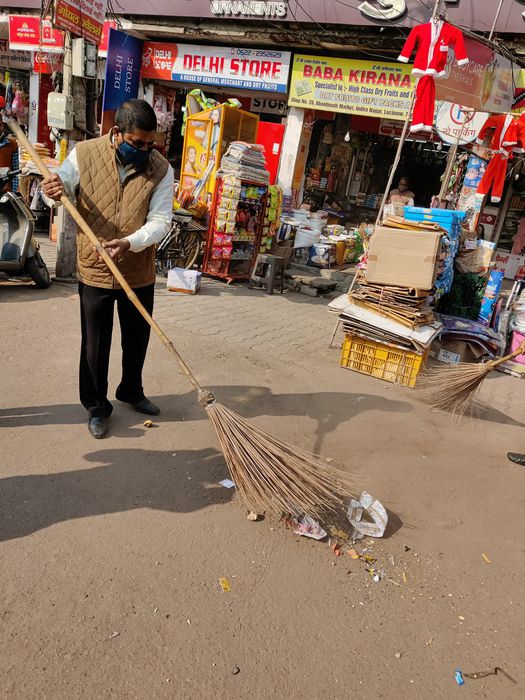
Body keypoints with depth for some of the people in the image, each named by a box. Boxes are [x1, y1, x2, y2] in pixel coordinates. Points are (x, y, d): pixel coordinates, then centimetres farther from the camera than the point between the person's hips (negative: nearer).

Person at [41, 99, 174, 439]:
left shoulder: (161, 168, -6)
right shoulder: (83, 154, -6)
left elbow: (160, 221, -11)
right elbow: (62, 188, 7)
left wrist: (130, 242, -29)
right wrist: (54, 191, -19)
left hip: (139, 271, 2)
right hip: (94, 270, -1)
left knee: (137, 339, 17)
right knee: (95, 344, 8)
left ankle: (131, 391, 42)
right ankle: (97, 406, 27)